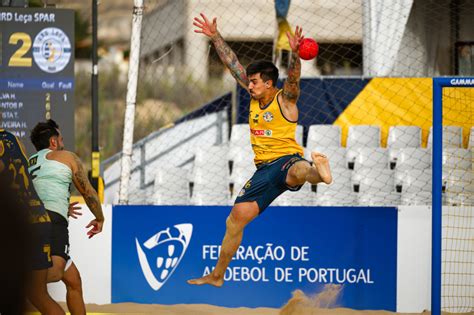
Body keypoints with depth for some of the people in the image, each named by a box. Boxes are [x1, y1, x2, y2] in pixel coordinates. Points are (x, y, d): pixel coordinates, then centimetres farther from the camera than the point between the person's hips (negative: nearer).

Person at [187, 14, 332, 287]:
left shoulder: (285, 99, -5)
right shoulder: (255, 97, 13)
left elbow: (294, 78, -26)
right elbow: (233, 64, 17)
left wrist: (295, 54, -44)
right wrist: (215, 37, 17)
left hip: (286, 159, -7)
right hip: (264, 169, 7)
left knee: (298, 171, -44)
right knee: (237, 217, 6)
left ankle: (318, 172, -81)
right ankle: (217, 275, 16)